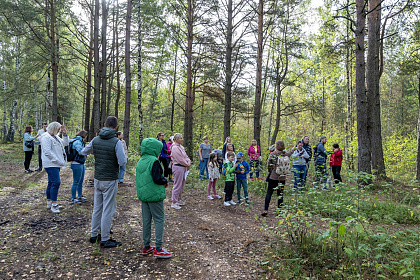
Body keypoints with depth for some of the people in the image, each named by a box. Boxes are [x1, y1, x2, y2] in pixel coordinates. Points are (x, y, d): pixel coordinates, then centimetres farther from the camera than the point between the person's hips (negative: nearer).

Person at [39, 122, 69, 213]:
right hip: (50, 164, -10)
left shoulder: (55, 137, 17)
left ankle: (49, 202, 22)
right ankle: (54, 204, -11)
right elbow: (47, 152, -19)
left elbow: (65, 143, 24)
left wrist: (65, 134, 10)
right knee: (56, 182, -14)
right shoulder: (46, 137, -12)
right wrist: (59, 161, -21)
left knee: (51, 183, 14)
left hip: (55, 164, 10)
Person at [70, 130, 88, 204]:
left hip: (81, 164, 10)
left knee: (81, 181, 17)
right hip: (77, 164, -10)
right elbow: (81, 152, -20)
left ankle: (80, 196, 27)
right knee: (76, 182, -1)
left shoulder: (80, 141, 15)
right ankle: (73, 199, 8)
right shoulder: (77, 142, -16)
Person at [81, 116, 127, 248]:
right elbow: (122, 162, -20)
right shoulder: (116, 142, -16)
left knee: (97, 208, 18)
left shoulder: (95, 140, 1)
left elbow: (84, 152, 14)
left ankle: (94, 235, 30)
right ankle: (105, 239, 10)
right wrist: (125, 159, 2)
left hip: (97, 179, 6)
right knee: (108, 210, 2)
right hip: (110, 180, -6)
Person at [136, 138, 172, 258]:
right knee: (159, 220, 0)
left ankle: (146, 246, 24)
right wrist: (165, 181, -2)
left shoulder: (140, 162, 11)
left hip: (143, 195, 8)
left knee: (146, 221, 15)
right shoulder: (154, 161, -16)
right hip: (154, 195, -8)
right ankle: (158, 249, 2)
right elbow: (156, 178, -22)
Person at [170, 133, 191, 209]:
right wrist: (187, 164, -8)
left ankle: (179, 199, 30)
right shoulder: (175, 148, -16)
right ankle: (174, 203, 3)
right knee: (177, 185, -5)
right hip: (178, 167, -10)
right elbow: (180, 159, -18)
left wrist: (189, 162, -4)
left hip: (183, 167, 10)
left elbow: (185, 156, 14)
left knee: (182, 184, 17)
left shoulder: (181, 147, 14)